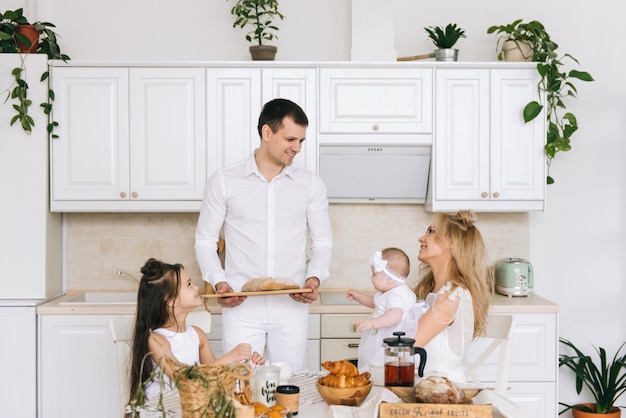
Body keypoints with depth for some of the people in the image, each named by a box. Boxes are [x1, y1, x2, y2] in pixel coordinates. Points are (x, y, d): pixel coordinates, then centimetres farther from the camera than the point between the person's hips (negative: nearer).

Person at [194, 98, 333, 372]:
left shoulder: (311, 184, 5)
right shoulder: (224, 181, 1)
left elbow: (323, 243, 10)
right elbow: (205, 241, 6)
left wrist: (314, 277, -9)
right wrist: (218, 282, -10)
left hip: (292, 308, 2)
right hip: (241, 307, -1)